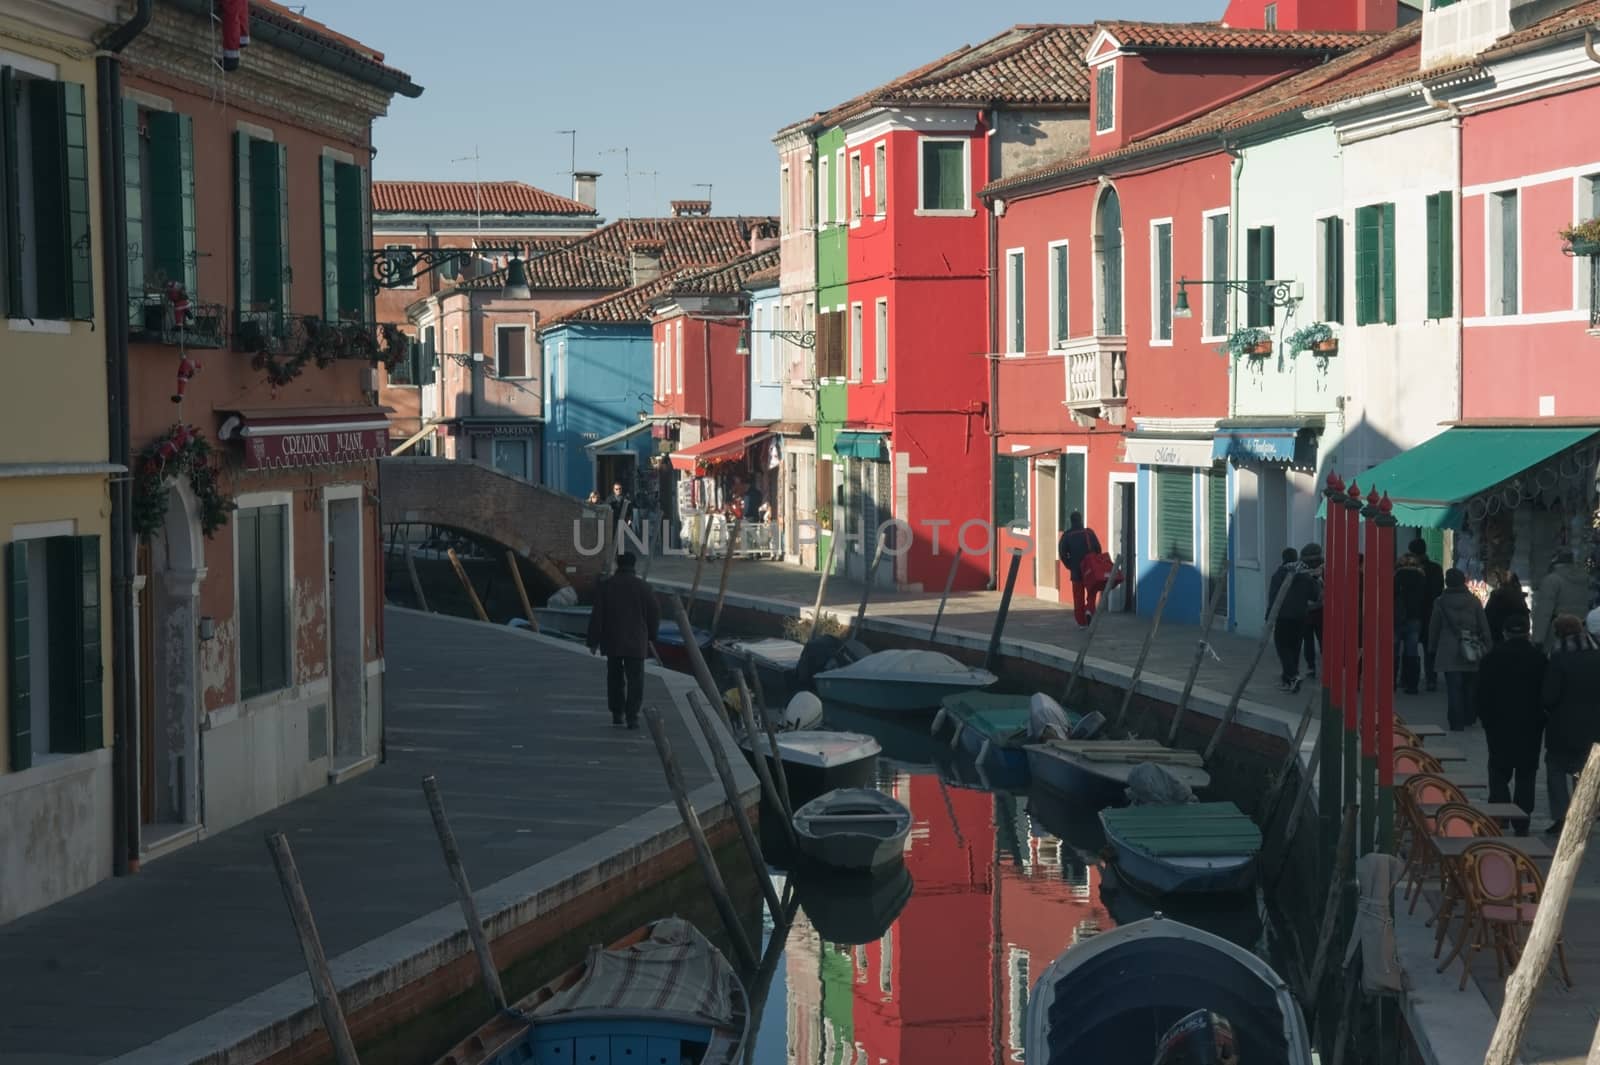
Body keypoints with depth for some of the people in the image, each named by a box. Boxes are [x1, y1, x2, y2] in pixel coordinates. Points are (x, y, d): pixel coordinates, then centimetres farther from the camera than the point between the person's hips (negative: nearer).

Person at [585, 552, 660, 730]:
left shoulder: (606, 585, -4)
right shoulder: (642, 587, -6)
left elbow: (597, 615, -5)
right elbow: (655, 613, -1)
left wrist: (593, 641, 2)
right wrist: (651, 635, 16)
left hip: (612, 642, 2)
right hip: (636, 643, -2)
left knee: (615, 679, 14)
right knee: (635, 680, 2)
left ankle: (617, 715, 16)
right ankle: (632, 716, -6)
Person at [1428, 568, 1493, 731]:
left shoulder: (1441, 602, -1)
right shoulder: (1474, 601, 3)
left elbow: (1434, 627, 5)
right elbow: (1484, 626, 4)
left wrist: (1432, 648, 14)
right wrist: (1486, 647, 10)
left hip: (1448, 652, -2)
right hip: (1470, 651, 2)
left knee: (1453, 686, -4)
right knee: (1468, 685, 16)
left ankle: (1457, 722, -9)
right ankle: (1468, 717, 23)